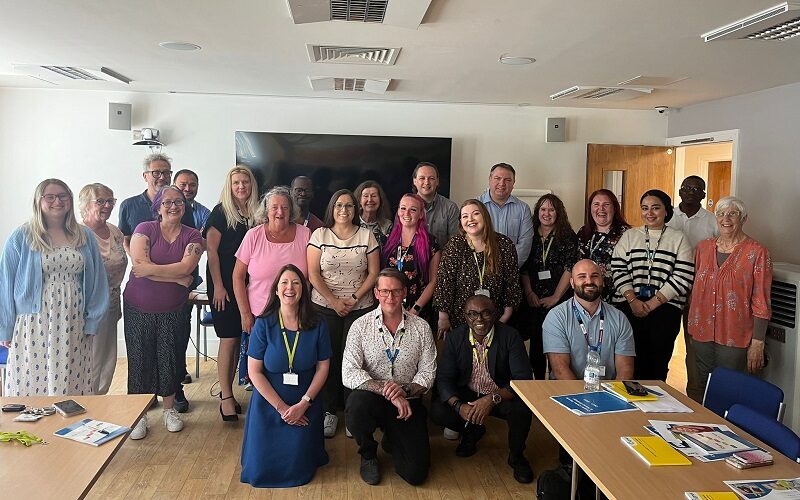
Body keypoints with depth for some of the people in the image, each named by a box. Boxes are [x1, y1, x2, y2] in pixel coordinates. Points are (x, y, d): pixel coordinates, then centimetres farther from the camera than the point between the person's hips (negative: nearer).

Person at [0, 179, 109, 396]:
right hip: (34, 324, -2)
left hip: (73, 325, 2)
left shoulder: (85, 237, 7)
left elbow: (96, 281, 9)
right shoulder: (21, 237, 0)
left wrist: (92, 321, 5)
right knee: (32, 385, 0)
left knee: (71, 386, 5)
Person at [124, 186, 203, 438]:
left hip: (172, 310, 1)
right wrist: (177, 277, -17)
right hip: (138, 308, -1)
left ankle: (169, 408, 28)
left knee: (169, 358, 8)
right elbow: (140, 264, -19)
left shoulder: (192, 236, -1)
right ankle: (139, 415, 21)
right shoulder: (144, 229, -6)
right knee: (139, 359, 6)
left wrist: (151, 269, -17)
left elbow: (185, 267, -16)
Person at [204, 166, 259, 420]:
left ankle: (228, 390, 21)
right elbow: (212, 251, -8)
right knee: (228, 339, -5)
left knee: (240, 338, 9)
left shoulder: (256, 214, 8)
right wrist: (218, 286, -12)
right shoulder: (221, 212, -5)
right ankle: (226, 397, 3)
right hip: (224, 285, -5)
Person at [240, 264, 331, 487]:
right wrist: (281, 407, -12)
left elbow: (323, 367, -2)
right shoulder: (263, 325, -10)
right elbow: (254, 371, -9)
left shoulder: (317, 325, -6)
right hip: (268, 404, 0)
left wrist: (304, 404, -12)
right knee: (261, 469, -4)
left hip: (305, 406, 0)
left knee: (298, 470, -6)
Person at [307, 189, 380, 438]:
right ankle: (330, 411, 12)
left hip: (360, 307, 0)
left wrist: (354, 298, -7)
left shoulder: (366, 235, 5)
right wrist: (334, 301, -9)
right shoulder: (320, 235, 4)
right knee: (328, 358, 0)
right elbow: (313, 273, -1)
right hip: (324, 307, 0)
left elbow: (373, 273, 4)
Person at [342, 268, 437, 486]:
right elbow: (349, 374, -14)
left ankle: (392, 441, 26)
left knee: (416, 474, -12)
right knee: (357, 404, -37)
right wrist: (388, 392, -25)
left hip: (407, 402, 1)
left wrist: (405, 390, -21)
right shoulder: (361, 326, -5)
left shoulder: (421, 327, 1)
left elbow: (428, 372, 0)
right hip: (371, 398, -1)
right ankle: (368, 454, -2)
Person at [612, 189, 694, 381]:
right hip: (630, 308, 1)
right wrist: (633, 301, -9)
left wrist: (652, 304, -10)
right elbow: (618, 270, 4)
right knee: (631, 362, 2)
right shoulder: (629, 236, 11)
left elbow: (683, 278, -4)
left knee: (657, 364, 2)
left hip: (665, 309, -1)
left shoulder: (679, 239, 5)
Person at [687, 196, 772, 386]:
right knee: (703, 389, 14)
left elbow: (761, 303, -8)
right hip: (703, 335, 5)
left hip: (735, 340, -4)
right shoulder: (704, 247, 7)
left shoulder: (757, 252, -7)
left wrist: (757, 343, -11)